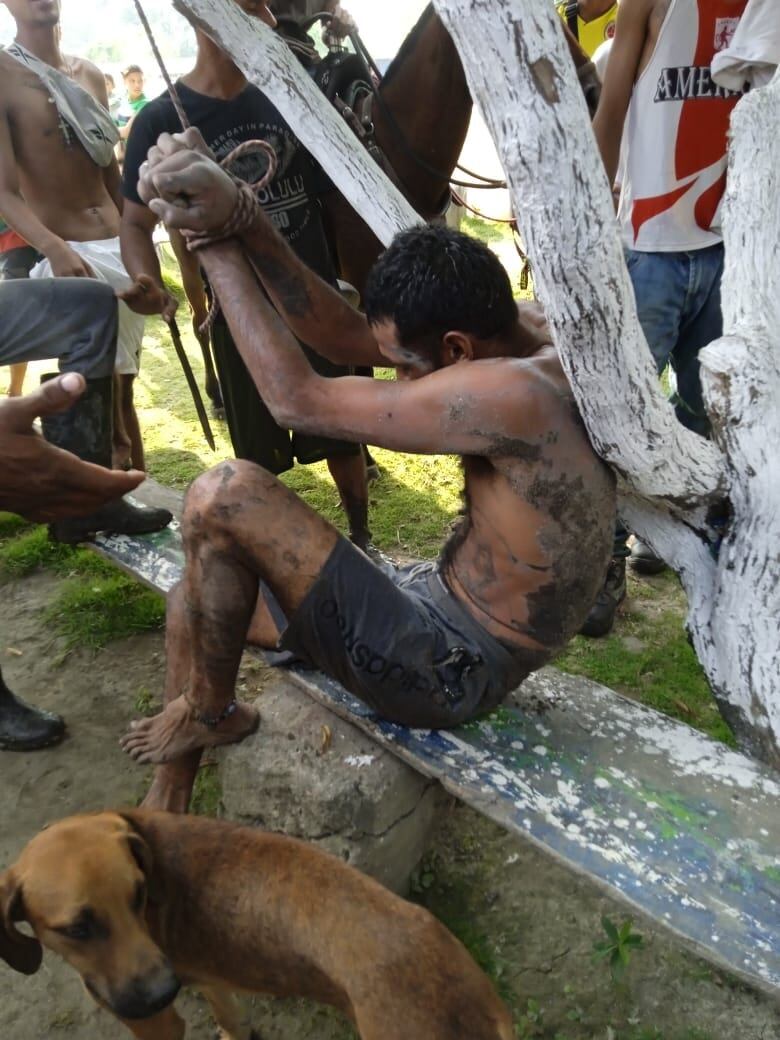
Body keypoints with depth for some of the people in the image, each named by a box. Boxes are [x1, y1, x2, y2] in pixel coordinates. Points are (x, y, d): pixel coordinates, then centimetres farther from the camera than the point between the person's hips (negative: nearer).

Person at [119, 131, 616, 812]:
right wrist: (239, 218, -14)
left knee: (224, 497, -21)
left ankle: (211, 710, 5)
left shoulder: (514, 395, -30)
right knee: (198, 603, 11)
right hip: (450, 605, 10)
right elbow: (345, 336, -4)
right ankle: (165, 807, 25)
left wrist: (215, 244, -16)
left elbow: (298, 400, -24)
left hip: (455, 666, -9)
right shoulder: (515, 331, -2)